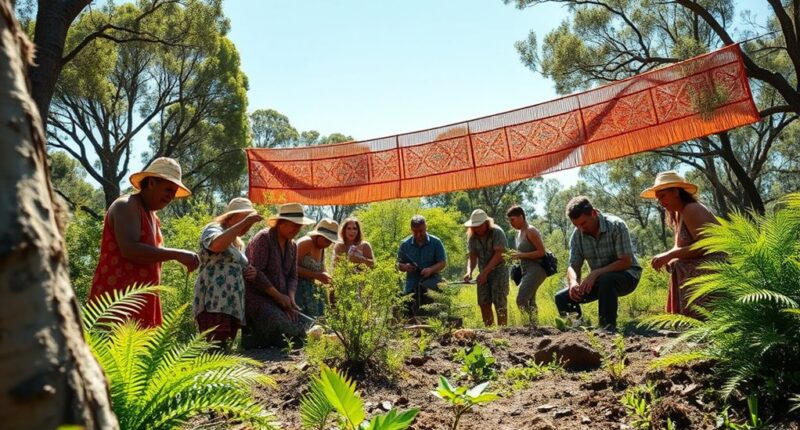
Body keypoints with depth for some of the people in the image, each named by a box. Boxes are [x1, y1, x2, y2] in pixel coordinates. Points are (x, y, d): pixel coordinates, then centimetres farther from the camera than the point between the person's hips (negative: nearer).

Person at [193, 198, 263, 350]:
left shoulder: (237, 243, 24)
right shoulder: (213, 229, 1)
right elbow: (217, 245, -24)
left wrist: (249, 273, 13)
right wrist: (244, 222, -20)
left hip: (231, 305, 9)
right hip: (214, 303, -8)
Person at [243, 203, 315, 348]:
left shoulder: (292, 245, 13)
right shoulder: (263, 238, -11)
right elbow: (255, 273, -19)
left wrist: (291, 298, -6)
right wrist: (279, 296, -17)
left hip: (278, 300, 8)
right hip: (256, 297, -8)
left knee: (300, 330, -9)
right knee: (285, 332, -26)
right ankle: (250, 336, -2)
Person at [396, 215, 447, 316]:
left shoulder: (435, 242, 1)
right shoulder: (405, 244, 7)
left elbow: (443, 262, -1)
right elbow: (399, 265, 13)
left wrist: (431, 270, -21)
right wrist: (405, 267, -12)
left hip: (431, 279, -3)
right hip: (412, 281, 3)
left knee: (422, 287, -38)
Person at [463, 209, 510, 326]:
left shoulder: (497, 232, -17)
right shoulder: (472, 237, 0)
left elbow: (498, 255, -23)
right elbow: (472, 256, -1)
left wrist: (484, 272, -27)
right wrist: (469, 271, -21)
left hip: (499, 271, -5)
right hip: (484, 273, 6)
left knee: (500, 304, -8)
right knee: (484, 303, 2)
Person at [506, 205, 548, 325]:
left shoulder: (530, 231, -11)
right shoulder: (520, 232, 16)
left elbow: (541, 252, -16)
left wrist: (521, 255, -19)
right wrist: (517, 256, 8)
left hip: (536, 269, -10)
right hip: (527, 270, 10)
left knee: (521, 300, -20)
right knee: (528, 302, 12)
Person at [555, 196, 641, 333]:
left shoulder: (616, 225, -21)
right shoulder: (577, 235, -6)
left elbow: (626, 262, -24)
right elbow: (573, 266, -6)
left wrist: (595, 274, -32)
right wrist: (573, 282, -29)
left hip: (626, 276, -5)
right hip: (598, 280, 5)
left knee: (605, 280, -38)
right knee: (561, 298, -11)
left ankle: (608, 327, -25)